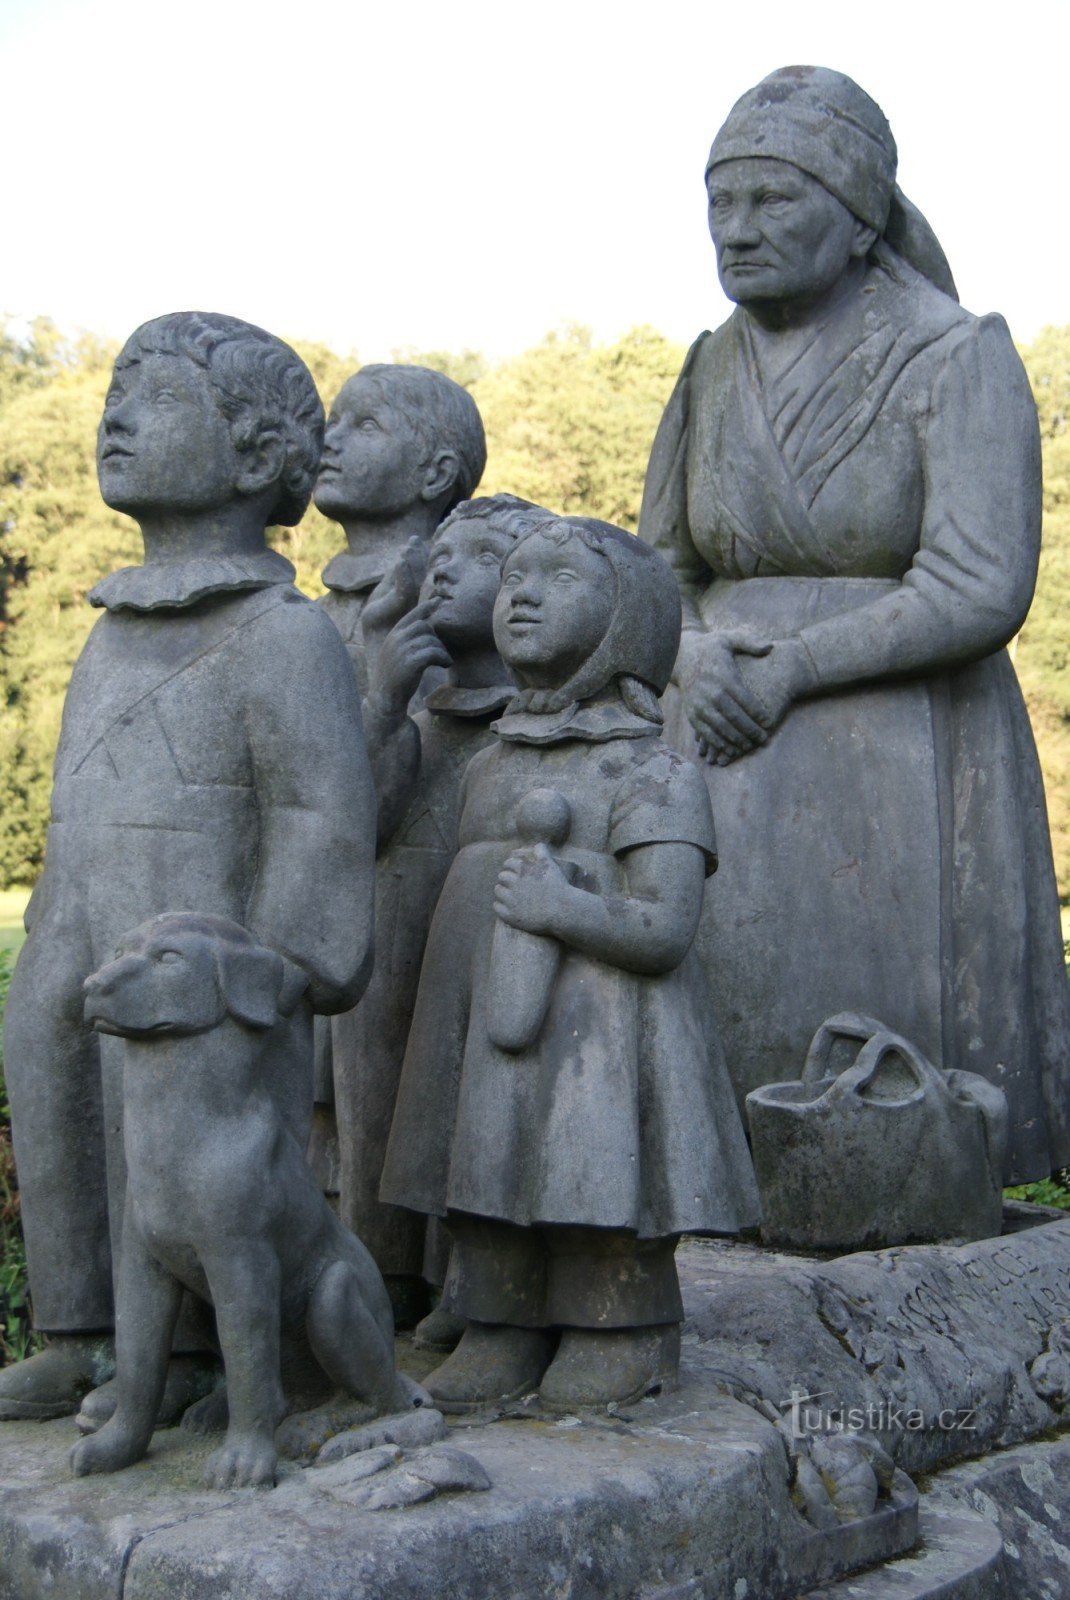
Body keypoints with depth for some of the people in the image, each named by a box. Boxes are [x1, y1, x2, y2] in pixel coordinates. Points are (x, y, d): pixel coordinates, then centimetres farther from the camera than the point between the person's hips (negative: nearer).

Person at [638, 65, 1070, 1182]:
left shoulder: (960, 361, -9)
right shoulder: (717, 369, 7)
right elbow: (660, 567, 14)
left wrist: (789, 667, -17)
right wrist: (704, 676, -7)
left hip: (908, 766, -4)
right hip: (745, 769, 5)